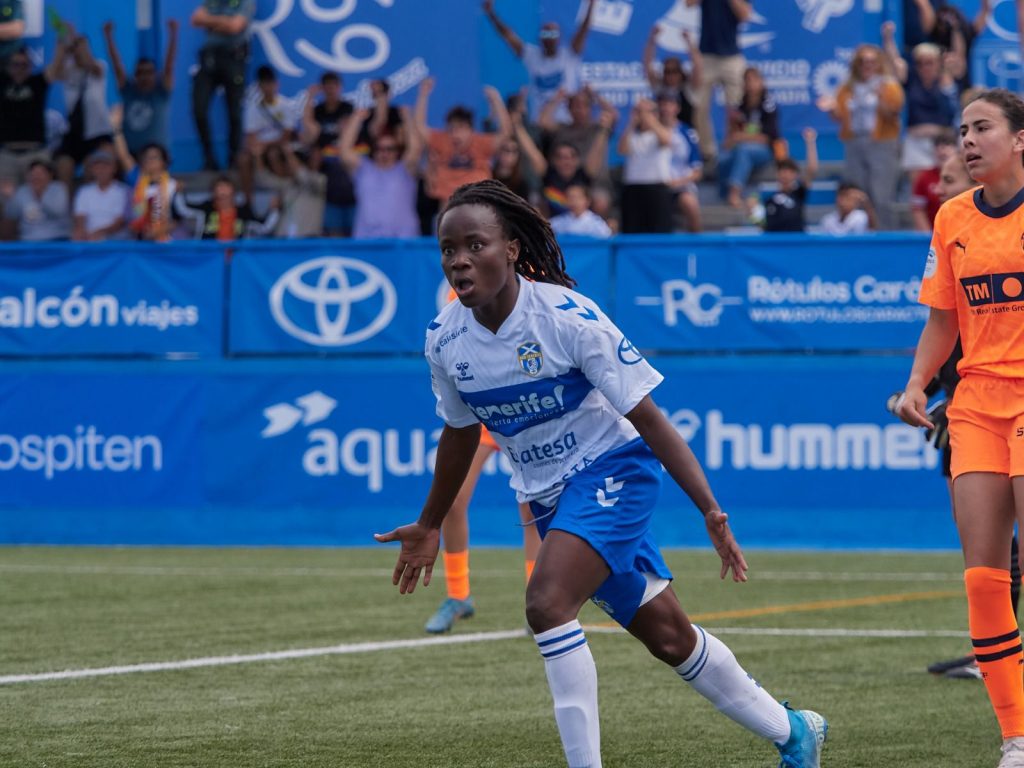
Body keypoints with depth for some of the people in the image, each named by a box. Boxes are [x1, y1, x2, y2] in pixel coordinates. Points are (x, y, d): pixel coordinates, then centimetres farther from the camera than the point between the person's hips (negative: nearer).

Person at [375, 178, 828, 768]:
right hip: (549, 495, 6)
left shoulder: (567, 317, -23)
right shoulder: (445, 339, -7)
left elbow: (647, 417, -18)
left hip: (611, 470, -6)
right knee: (667, 636, 11)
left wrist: (711, 511, -21)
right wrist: (429, 526, 22)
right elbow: (461, 434, 13)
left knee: (548, 603, -28)